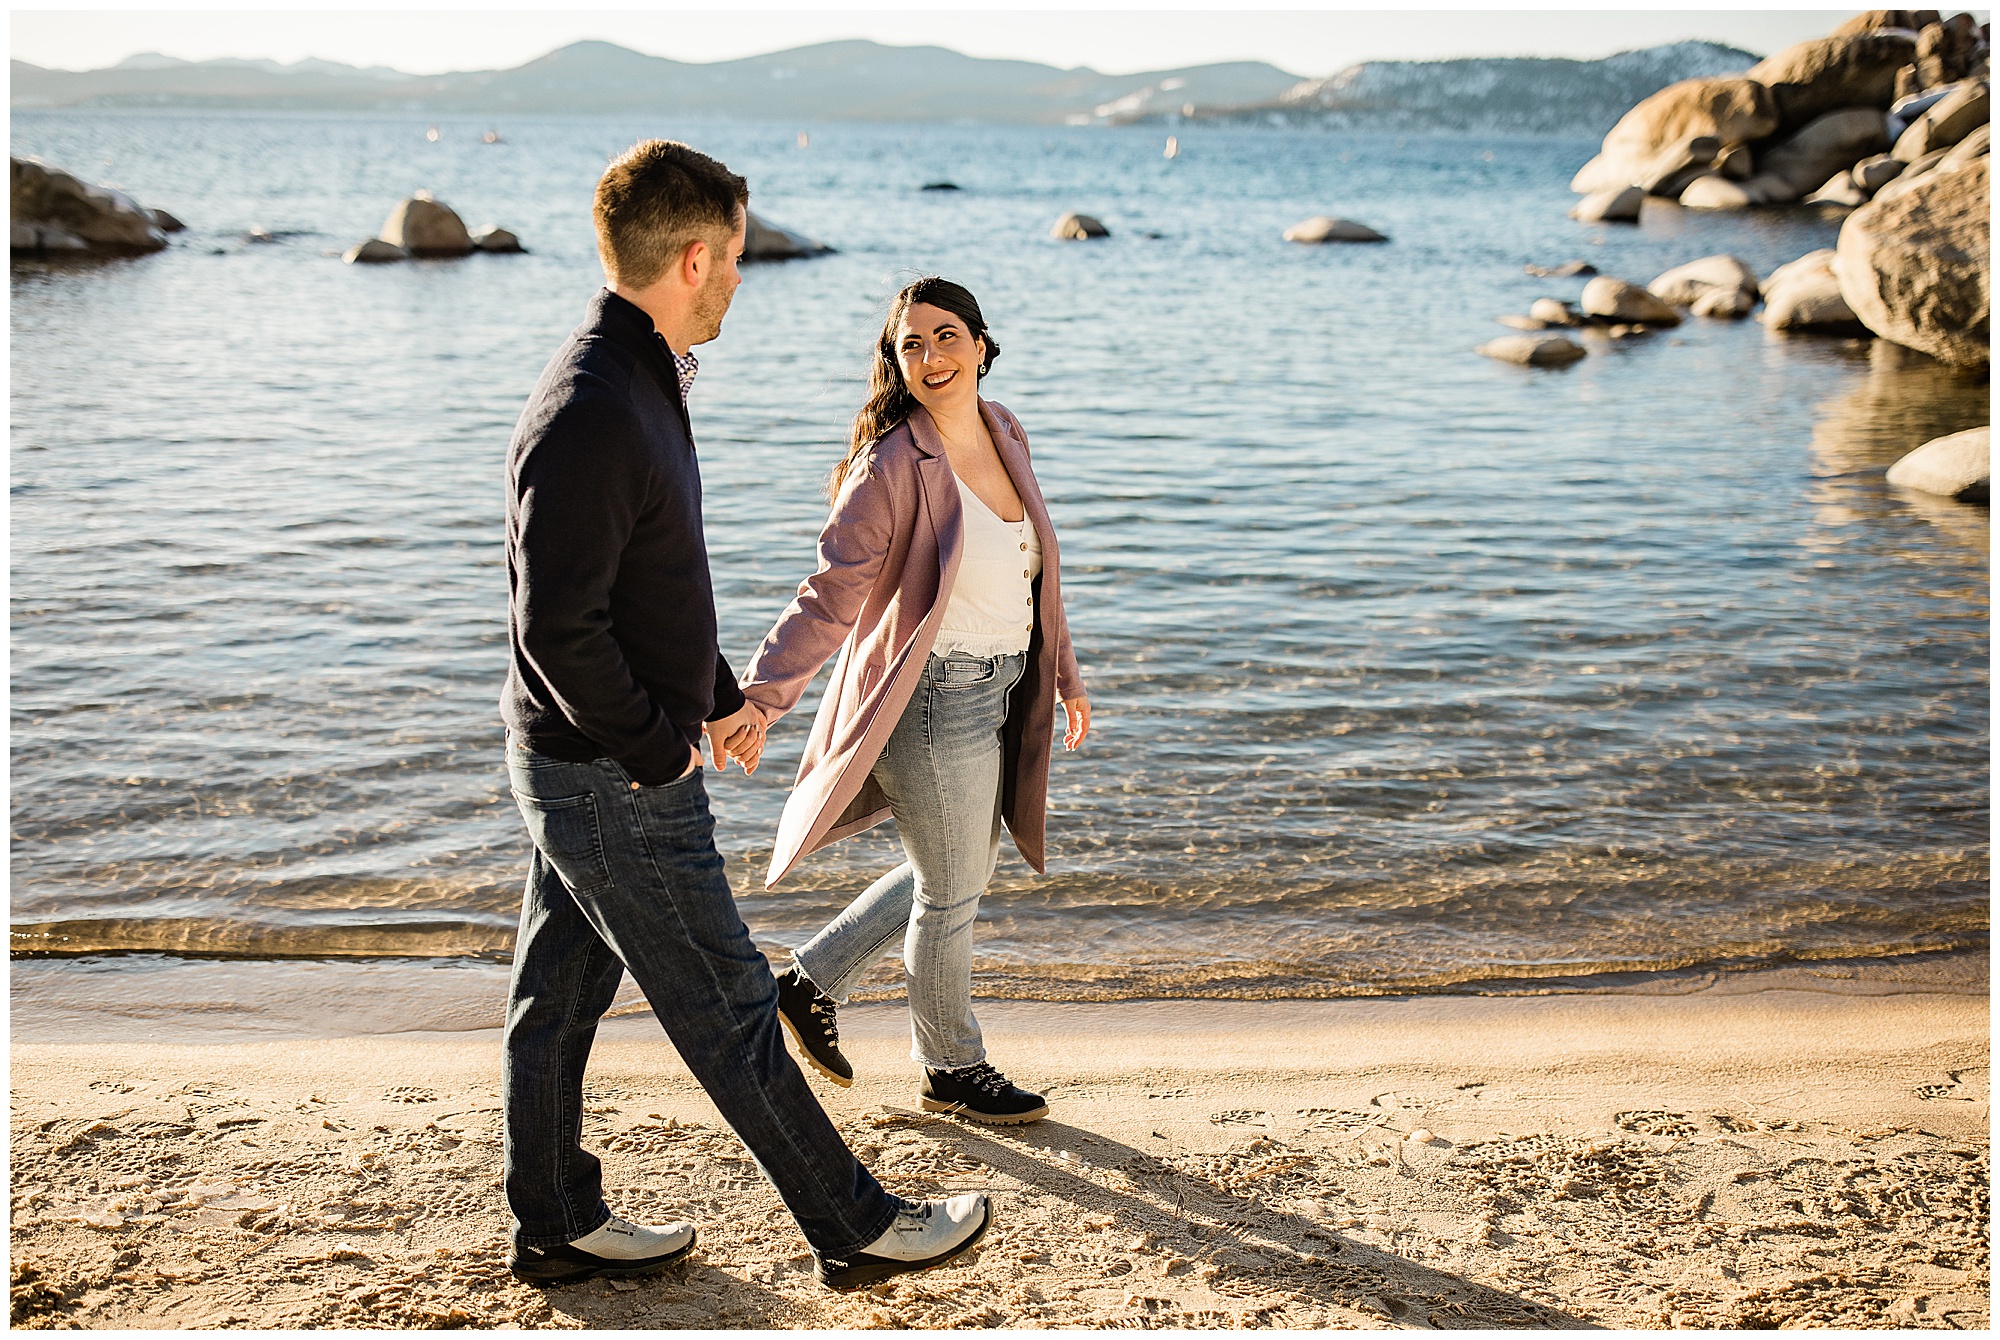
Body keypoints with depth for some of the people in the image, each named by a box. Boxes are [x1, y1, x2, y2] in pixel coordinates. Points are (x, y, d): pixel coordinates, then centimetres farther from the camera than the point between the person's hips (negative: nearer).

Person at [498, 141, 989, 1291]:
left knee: (561, 996, 18)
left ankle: (557, 1225, 32)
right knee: (729, 1010, 2)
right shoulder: (593, 414, -25)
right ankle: (857, 1228, 15)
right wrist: (658, 750, -17)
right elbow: (558, 623, -27)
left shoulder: (638, 385, 9)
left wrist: (719, 694, 18)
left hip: (587, 764, 10)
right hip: (617, 778, -10)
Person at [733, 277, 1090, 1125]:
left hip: (1000, 695, 8)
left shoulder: (1005, 434, 5)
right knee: (950, 894, 8)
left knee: (954, 876, 21)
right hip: (931, 700, -8)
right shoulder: (892, 466, -18)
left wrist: (1065, 675, 22)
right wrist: (759, 697, -32)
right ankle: (952, 1070, 29)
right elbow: (830, 596, -20)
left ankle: (812, 982, 35)